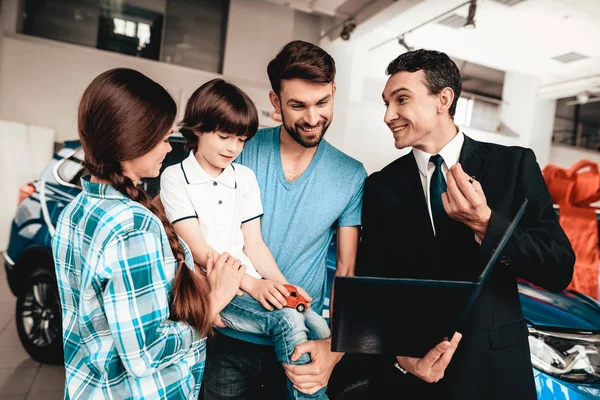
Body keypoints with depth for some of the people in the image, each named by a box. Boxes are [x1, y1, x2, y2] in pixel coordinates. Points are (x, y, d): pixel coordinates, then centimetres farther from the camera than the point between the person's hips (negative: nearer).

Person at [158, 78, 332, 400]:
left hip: (251, 286, 4)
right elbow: (197, 248, -9)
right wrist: (253, 284, -20)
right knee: (288, 321, -26)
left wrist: (282, 285, -9)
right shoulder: (175, 177, -1)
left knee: (319, 327, -19)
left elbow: (254, 244, 8)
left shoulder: (245, 177, 12)